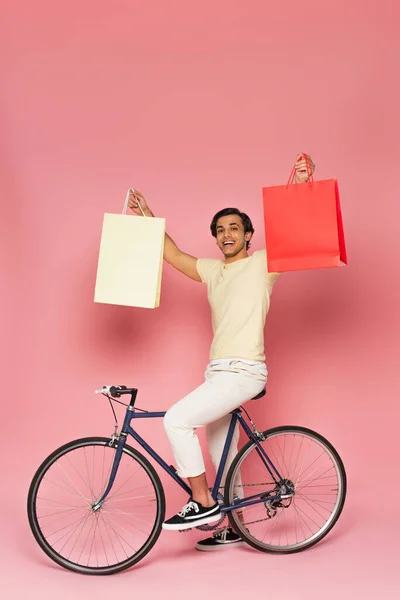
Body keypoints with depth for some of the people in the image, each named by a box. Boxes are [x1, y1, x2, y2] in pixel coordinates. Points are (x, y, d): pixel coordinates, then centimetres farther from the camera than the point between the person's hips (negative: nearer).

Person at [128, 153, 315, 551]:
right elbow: (172, 254, 23)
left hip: (243, 371, -8)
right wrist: (147, 216, 19)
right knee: (222, 456, 13)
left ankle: (202, 503, -9)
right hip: (220, 371, 8)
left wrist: (301, 184, -24)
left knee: (176, 419, -19)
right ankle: (234, 528, 27)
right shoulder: (212, 270, 17)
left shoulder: (263, 262, 0)